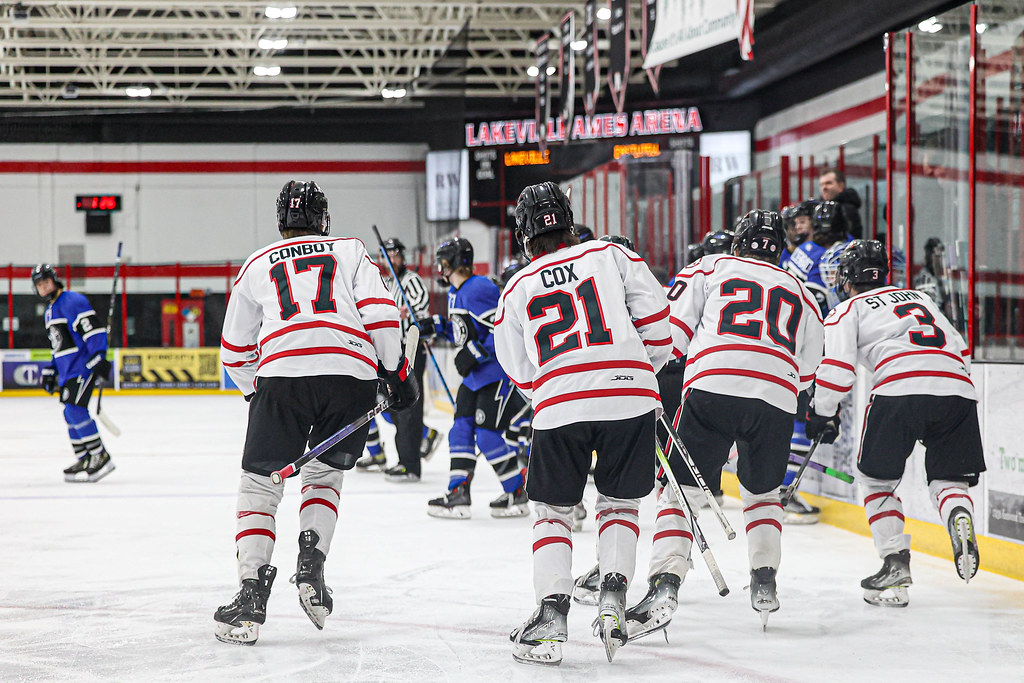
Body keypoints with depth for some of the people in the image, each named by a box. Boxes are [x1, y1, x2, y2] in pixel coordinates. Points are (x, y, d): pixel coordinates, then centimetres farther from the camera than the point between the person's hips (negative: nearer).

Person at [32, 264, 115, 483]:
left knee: (75, 410, -18)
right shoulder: (49, 311, 21)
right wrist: (50, 371, 26)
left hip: (83, 366, -10)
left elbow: (94, 331, -19)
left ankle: (100, 457, -15)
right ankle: (84, 459, 16)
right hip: (68, 370, 10)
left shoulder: (72, 301, -11)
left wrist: (99, 359, -26)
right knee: (71, 415, 9)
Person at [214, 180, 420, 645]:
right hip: (353, 372, 1)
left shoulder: (257, 266, 28)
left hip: (283, 371, -1)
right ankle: (311, 567, 3)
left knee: (259, 484, 9)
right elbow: (379, 312, 7)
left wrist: (255, 392, 44)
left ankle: (252, 594, -5)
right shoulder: (350, 251, 25)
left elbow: (236, 350, 29)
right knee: (324, 474, 22)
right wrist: (397, 372, 12)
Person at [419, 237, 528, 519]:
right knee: (461, 429, 5)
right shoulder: (455, 293, 13)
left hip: (498, 373, -11)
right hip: (475, 375, 11)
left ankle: (517, 495, 2)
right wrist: (437, 326, 12)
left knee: (487, 435, -10)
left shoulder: (480, 289, -20)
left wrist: (475, 353, -24)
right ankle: (458, 494, 7)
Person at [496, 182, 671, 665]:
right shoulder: (611, 255, 14)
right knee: (619, 503, 17)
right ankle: (613, 597, 0)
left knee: (553, 510, 14)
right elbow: (655, 314, 7)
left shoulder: (516, 290, 18)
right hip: (630, 394, 0)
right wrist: (651, 367, 20)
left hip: (558, 405, 0)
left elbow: (522, 373, 19)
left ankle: (552, 612, 2)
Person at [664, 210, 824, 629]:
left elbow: (670, 328, 9)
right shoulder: (799, 293, 30)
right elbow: (807, 369, 28)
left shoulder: (710, 268, 21)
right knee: (762, 492, 25)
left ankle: (665, 583, -11)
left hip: (711, 387, -2)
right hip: (776, 398, 3)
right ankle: (764, 582, 14)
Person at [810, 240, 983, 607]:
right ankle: (959, 518, -19)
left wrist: (822, 415, 17)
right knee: (949, 480, 15)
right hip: (958, 390, 4)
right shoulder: (920, 298, 35)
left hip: (899, 387, -4)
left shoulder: (848, 309, 19)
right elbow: (961, 350, 31)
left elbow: (836, 366, 5)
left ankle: (896, 564, 4)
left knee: (875, 480, 15)